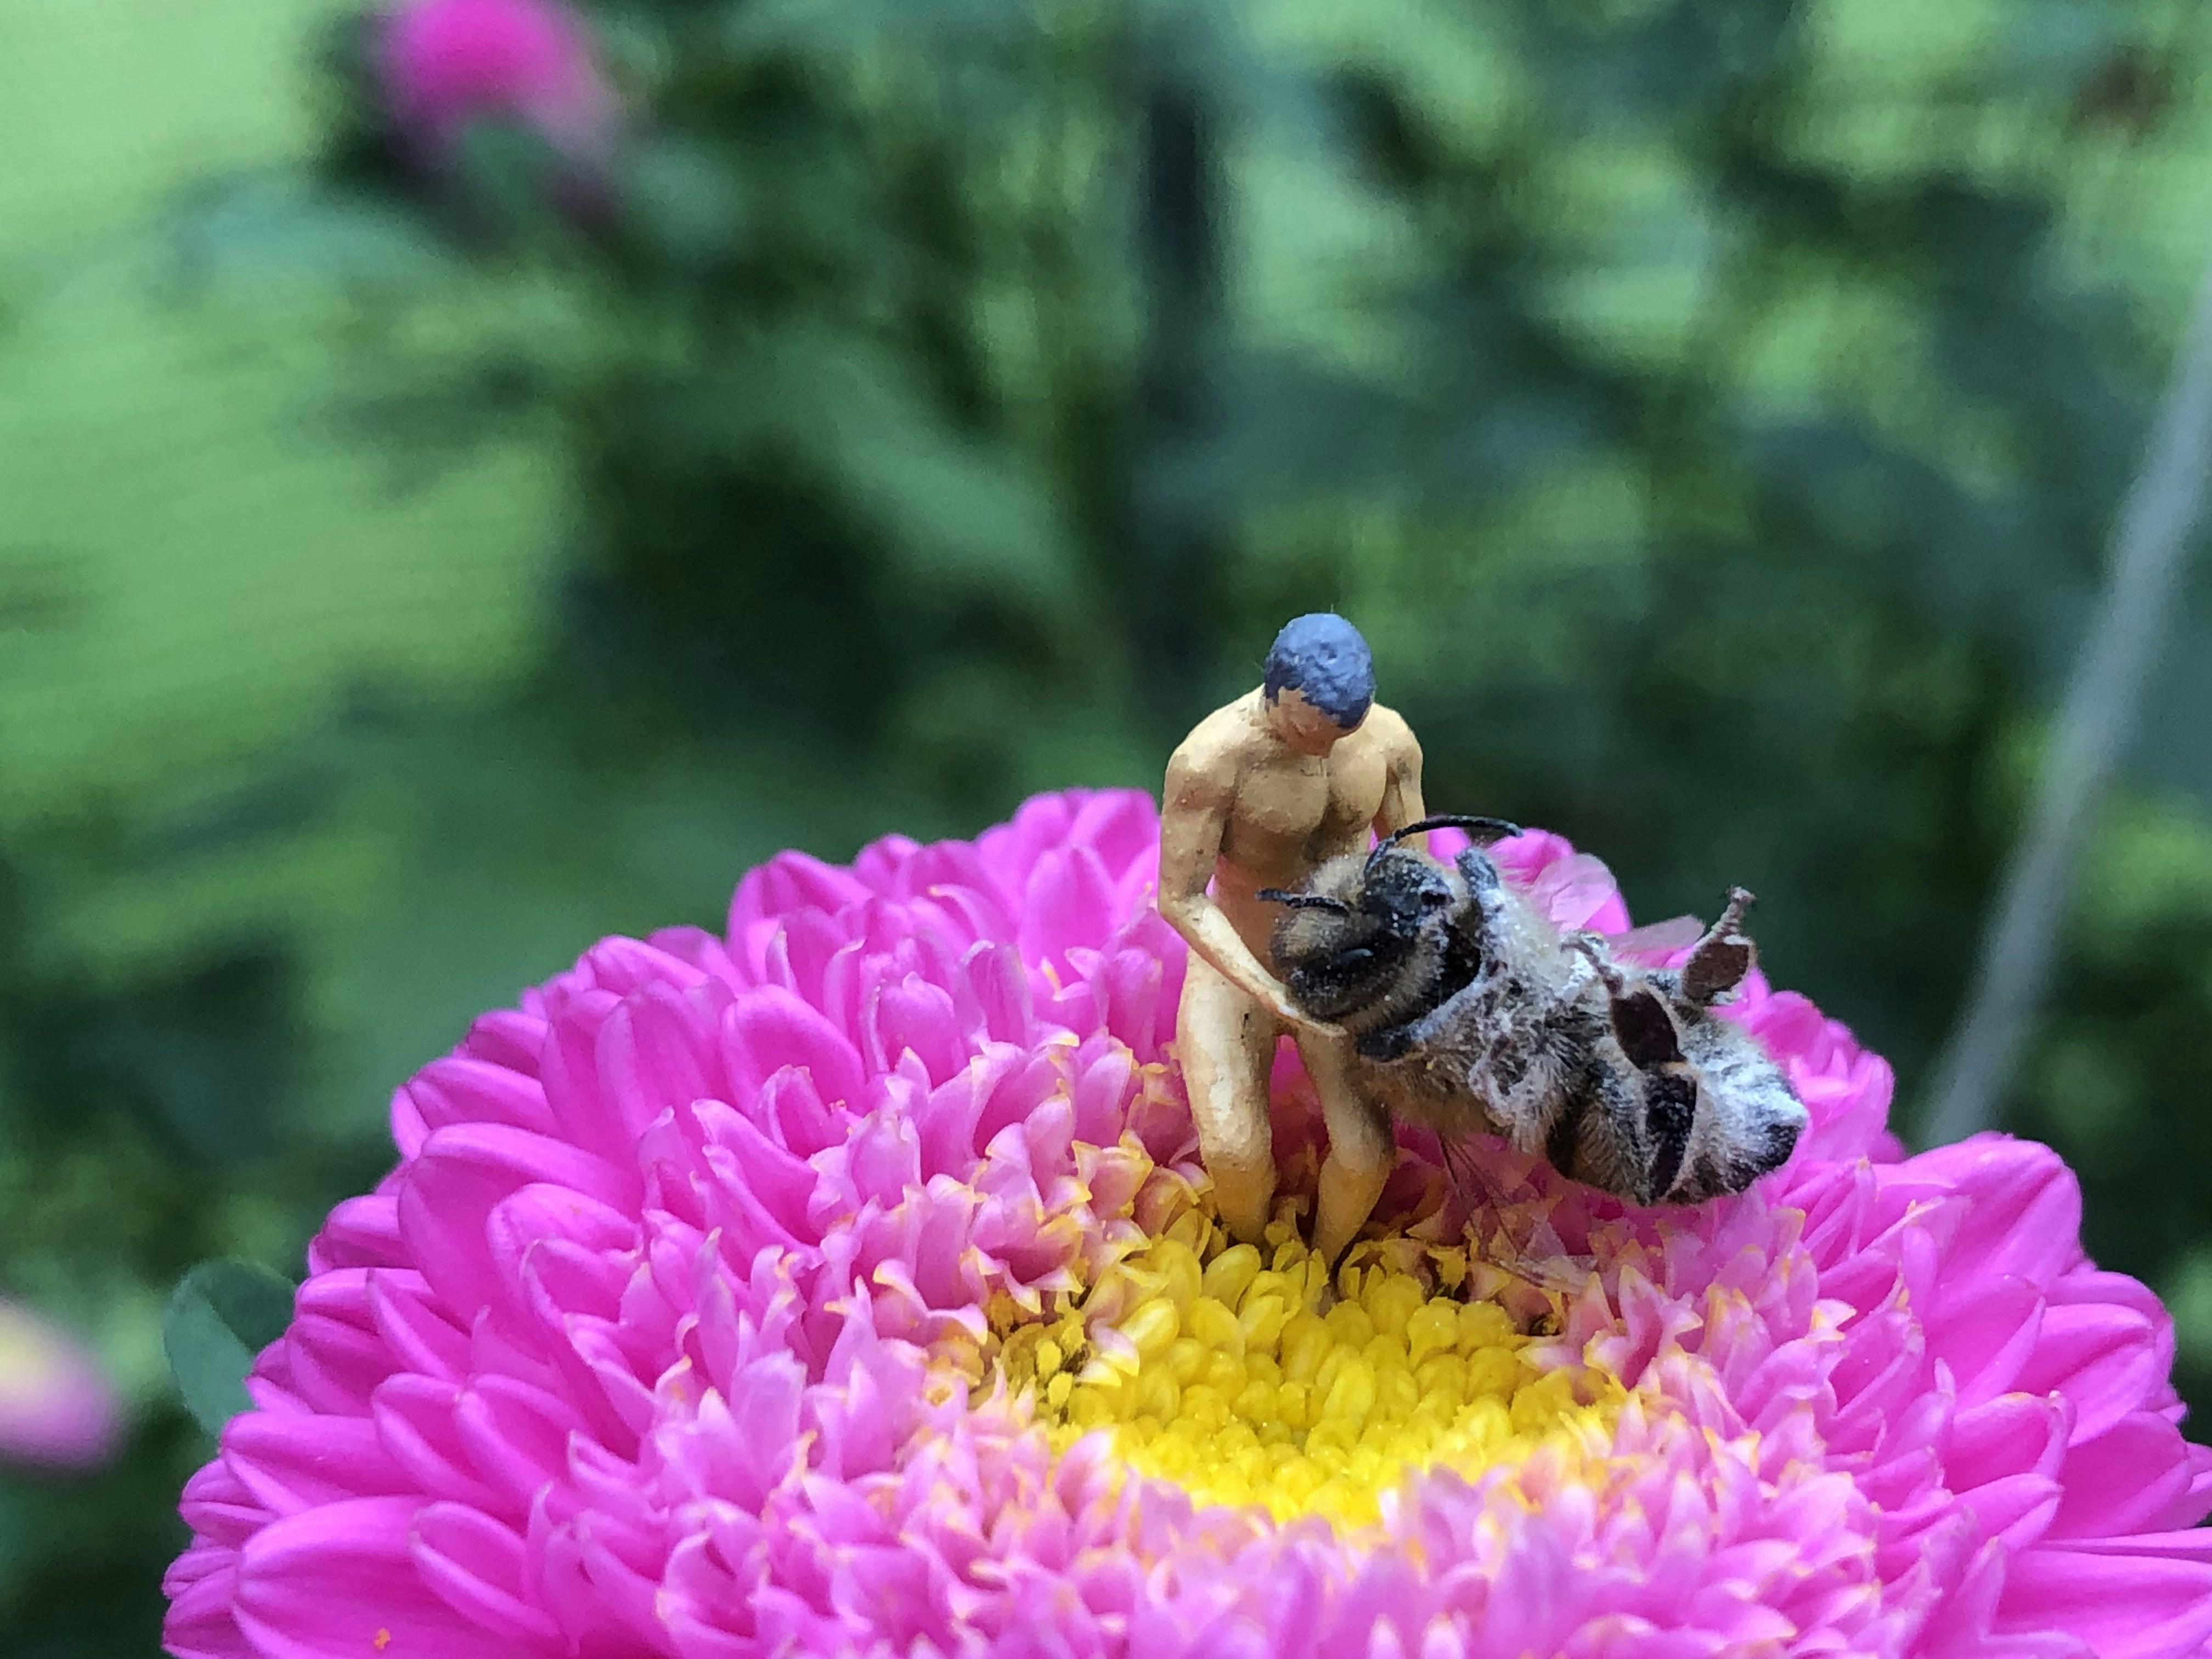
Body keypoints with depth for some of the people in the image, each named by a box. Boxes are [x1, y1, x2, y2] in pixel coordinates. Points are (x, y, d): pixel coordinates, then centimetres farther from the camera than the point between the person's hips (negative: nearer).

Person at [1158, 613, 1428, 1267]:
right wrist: (1273, 995, -33)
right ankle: (1253, 1258, 12)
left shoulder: (1391, 739, -15)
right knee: (1236, 1152, -24)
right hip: (1234, 967, -3)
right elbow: (1179, 900, -23)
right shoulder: (1211, 758, -29)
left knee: (1365, 1156, -17)